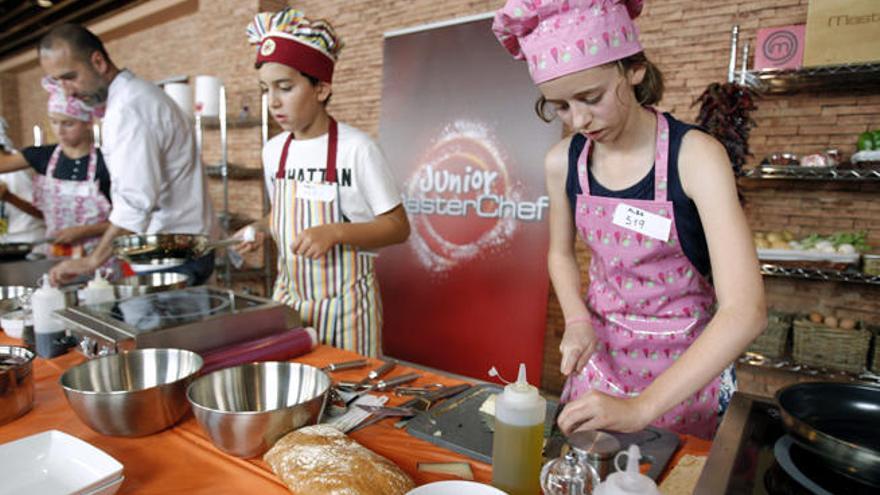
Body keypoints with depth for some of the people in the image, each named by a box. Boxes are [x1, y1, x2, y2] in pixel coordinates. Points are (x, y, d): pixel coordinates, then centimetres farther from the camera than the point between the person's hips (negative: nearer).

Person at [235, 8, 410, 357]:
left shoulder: (356, 148, -15)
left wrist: (335, 232, -24)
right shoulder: (273, 150, 4)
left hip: (343, 303, -5)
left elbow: (398, 227, -12)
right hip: (288, 296, 5)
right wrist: (261, 228, -1)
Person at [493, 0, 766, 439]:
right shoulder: (563, 162, -9)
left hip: (685, 365, -3)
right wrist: (578, 320, -10)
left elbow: (745, 312, -28)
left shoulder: (694, 156, -22)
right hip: (599, 350, 4)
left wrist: (642, 407, -35)